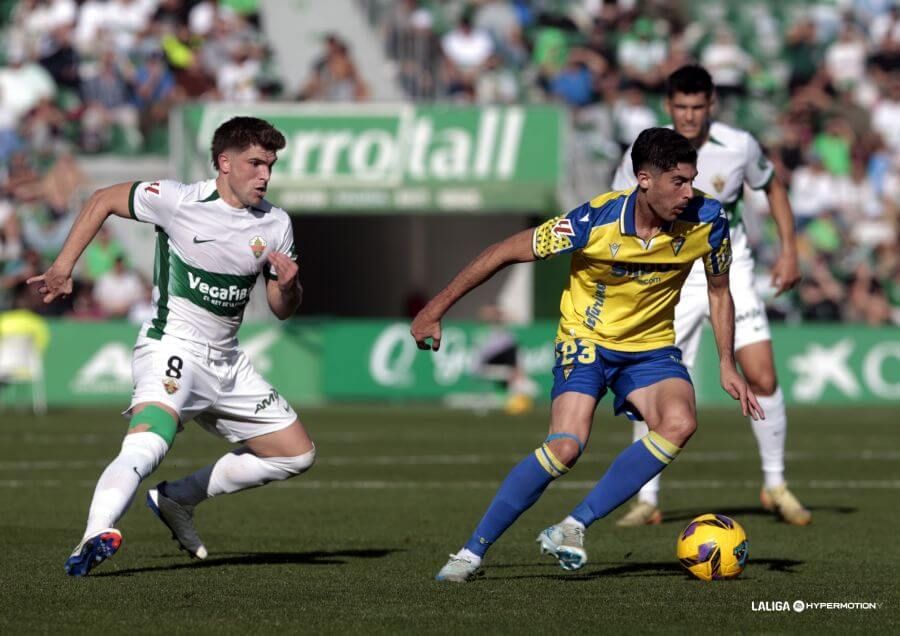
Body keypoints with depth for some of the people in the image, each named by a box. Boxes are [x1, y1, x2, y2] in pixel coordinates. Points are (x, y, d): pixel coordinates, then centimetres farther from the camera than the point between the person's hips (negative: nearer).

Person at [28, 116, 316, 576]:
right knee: (148, 444, -34)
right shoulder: (177, 201, -10)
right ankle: (98, 535, -50)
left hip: (225, 362, 7)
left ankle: (178, 500, 17)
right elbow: (103, 201, 4)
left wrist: (287, 286, -12)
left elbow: (282, 310, 12)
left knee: (297, 454, 10)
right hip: (172, 348, -7)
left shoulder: (274, 224, 4)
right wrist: (63, 268, -2)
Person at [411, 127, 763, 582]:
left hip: (651, 346, 3)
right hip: (587, 338, -3)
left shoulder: (706, 219, -15)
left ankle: (572, 528, -18)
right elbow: (506, 253, -14)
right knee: (566, 447, -25)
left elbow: (719, 291, 5)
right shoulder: (596, 221, -25)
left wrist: (727, 366, -1)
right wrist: (437, 309, -11)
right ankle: (473, 551, -9)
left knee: (679, 423, -28)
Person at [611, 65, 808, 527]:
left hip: (730, 273, 0)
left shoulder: (739, 147, -10)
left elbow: (772, 188, 10)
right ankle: (646, 500, 4)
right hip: (672, 280, 0)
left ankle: (775, 486, 8)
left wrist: (789, 250, 4)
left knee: (762, 379, -10)